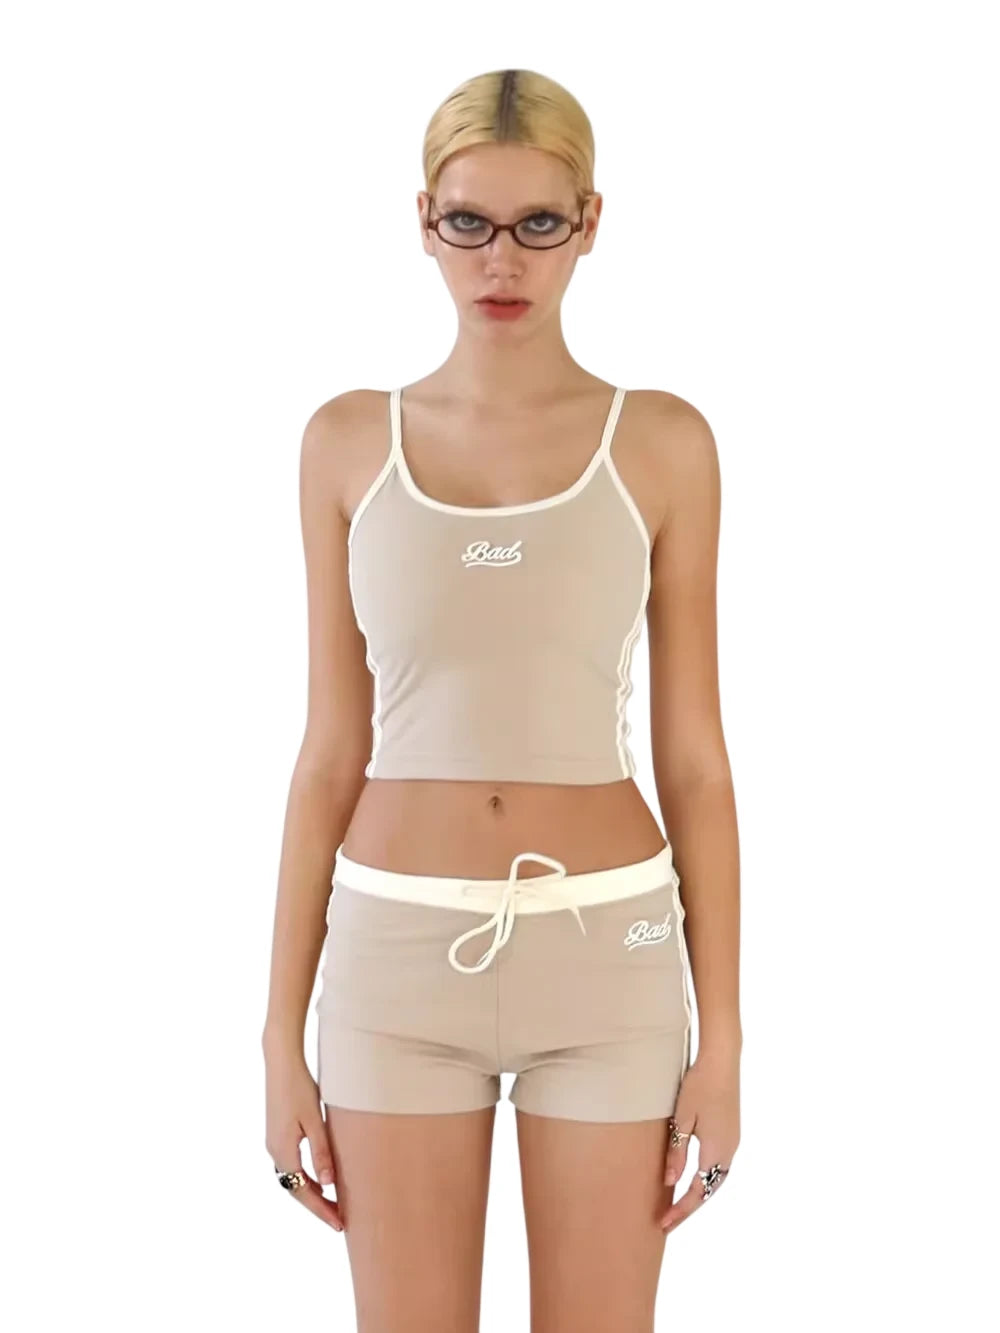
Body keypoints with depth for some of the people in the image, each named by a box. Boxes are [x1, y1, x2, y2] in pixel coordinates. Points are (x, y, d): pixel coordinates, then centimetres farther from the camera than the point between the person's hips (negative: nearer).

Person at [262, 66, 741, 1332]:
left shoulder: (661, 443, -1)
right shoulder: (349, 440, 2)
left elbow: (694, 759, 0)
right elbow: (330, 753, 4)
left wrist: (721, 1035, -2)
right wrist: (284, 1031, 2)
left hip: (605, 952, -1)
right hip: (402, 954, 1)